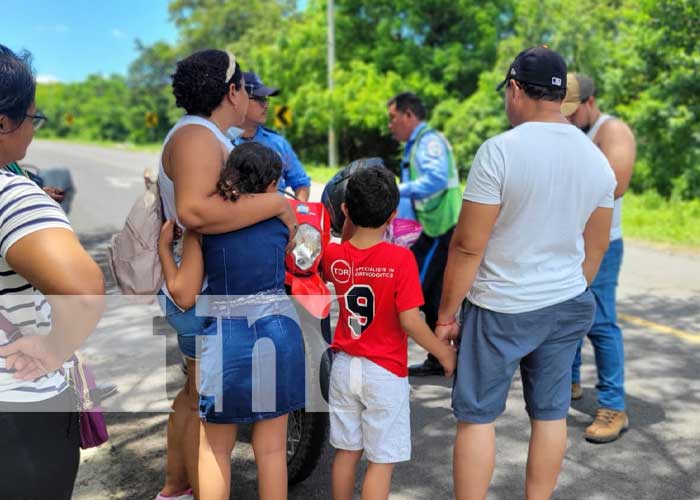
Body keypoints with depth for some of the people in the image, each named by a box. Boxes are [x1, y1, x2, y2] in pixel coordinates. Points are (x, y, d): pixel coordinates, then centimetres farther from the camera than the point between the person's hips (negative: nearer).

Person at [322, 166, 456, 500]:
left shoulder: (334, 256, -5)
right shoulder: (400, 259, -19)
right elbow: (410, 321, -20)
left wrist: (349, 222, 9)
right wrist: (444, 353, -7)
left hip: (344, 368, 5)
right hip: (385, 373, -5)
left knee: (346, 450, 19)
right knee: (382, 461, 7)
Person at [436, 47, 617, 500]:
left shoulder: (500, 150, -17)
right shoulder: (597, 159, 3)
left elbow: (468, 246, -16)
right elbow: (596, 247, 11)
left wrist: (446, 314, -6)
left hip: (502, 310, -6)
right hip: (568, 307, 6)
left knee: (477, 416, 6)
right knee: (551, 414, 15)